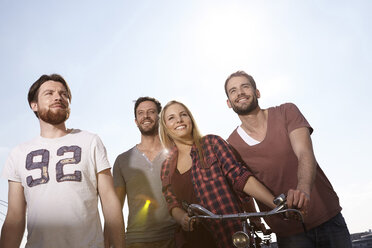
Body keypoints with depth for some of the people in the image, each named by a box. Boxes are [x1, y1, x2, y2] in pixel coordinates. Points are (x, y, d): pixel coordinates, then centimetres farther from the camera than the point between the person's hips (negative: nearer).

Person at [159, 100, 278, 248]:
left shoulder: (211, 142, 0)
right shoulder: (166, 167, 9)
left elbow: (240, 176, -8)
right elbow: (173, 204, 1)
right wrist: (183, 219, -22)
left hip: (229, 235, -3)